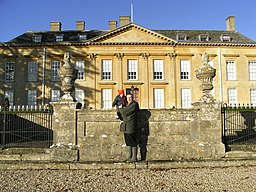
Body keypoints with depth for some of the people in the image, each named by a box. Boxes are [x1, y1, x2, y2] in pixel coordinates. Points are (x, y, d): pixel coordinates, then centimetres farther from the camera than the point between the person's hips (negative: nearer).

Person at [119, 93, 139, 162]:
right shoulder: (128, 105, 17)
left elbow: (124, 112, -16)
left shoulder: (134, 105, -13)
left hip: (131, 127, -10)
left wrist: (120, 109, 3)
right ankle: (129, 156, 21)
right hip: (125, 127, 10)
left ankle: (134, 157, 2)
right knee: (128, 142, 13)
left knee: (132, 142, -5)